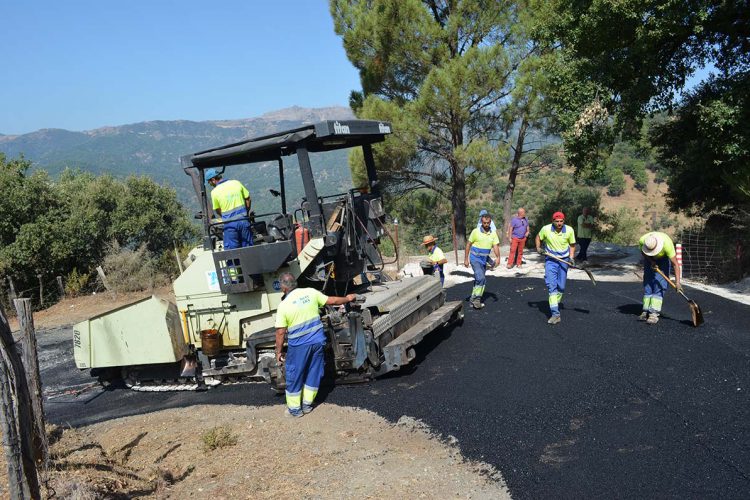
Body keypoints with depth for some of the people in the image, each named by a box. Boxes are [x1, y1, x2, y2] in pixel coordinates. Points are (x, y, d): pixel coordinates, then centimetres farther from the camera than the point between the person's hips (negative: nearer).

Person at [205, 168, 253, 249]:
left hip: (229, 224, -3)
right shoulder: (236, 183, 2)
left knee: (231, 249, 5)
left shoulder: (214, 192, -6)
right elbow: (248, 198, 8)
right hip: (244, 221, 3)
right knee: (248, 246, 12)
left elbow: (217, 210, 4)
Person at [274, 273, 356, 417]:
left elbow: (280, 332, -11)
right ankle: (307, 404, 29)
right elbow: (331, 301, 8)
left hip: (298, 346, -4)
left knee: (294, 376, 12)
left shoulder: (283, 306, -13)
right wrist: (348, 299, 25)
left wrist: (278, 352, 0)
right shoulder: (310, 292, -3)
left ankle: (295, 408, 21)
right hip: (317, 341, 4)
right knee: (313, 373, 18)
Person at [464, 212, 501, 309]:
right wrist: (466, 259, -5)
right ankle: (477, 299, -11)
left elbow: (496, 246, -8)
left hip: (484, 260, 5)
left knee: (479, 279, 12)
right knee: (481, 278, -20)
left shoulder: (493, 233, 0)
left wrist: (498, 257, -25)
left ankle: (474, 300, 22)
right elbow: (468, 244, -4)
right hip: (475, 259, -5)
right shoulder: (476, 231, -10)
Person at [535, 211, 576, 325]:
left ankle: (555, 305, 34)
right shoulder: (546, 229, -11)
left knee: (561, 286, 7)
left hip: (564, 260, 2)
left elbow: (572, 244, 5)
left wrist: (571, 257, -6)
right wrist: (538, 248, -5)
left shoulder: (569, 230, -9)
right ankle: (555, 314, -17)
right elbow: (538, 237, 9)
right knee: (551, 285, -14)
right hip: (550, 260, -2)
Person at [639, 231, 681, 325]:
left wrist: (677, 281, -39)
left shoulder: (667, 243, -40)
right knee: (647, 283, -4)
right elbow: (642, 252, -8)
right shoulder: (642, 241, -33)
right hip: (649, 258, 3)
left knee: (659, 283, -15)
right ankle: (646, 311, 0)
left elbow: (675, 263, -34)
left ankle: (654, 313, -19)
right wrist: (651, 261, -23)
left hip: (663, 258, -3)